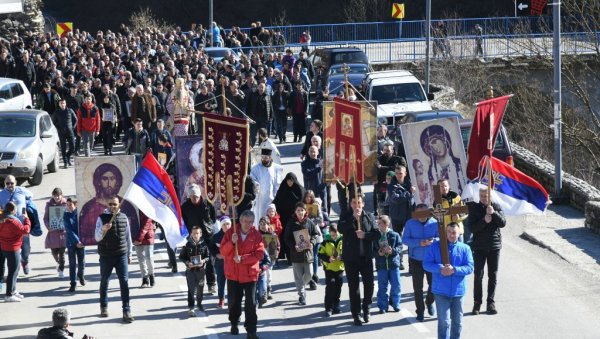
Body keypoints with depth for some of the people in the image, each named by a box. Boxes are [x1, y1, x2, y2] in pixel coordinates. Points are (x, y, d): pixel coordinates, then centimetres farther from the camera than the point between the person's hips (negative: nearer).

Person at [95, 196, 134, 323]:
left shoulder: (124, 218, 6)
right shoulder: (102, 218, -4)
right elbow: (97, 238, -12)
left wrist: (129, 253, 15)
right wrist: (103, 229, -33)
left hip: (121, 255, 1)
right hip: (106, 256, -1)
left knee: (124, 282, -7)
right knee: (104, 281, 11)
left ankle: (126, 311, -9)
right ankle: (104, 307, 28)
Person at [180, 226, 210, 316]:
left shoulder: (204, 245, -3)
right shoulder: (188, 245, -5)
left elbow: (208, 256, 4)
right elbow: (181, 256, 1)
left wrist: (203, 261, -16)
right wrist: (187, 263, -15)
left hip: (201, 269, 2)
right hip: (190, 269, -2)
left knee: (200, 288, 14)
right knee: (191, 289, -7)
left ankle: (199, 304, 37)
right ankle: (191, 308, -6)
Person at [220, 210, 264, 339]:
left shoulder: (256, 235, -5)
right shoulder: (231, 232, -2)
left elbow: (259, 254, -11)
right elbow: (223, 251, -5)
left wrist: (242, 258, -20)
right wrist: (232, 242, -23)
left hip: (250, 274, -1)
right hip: (233, 273, 1)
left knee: (251, 303, -5)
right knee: (234, 301, 13)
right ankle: (234, 324, 35)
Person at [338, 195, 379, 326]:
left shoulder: (369, 217, 2)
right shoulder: (346, 217, -1)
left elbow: (376, 234, -3)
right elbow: (341, 229, -20)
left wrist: (365, 235, -20)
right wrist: (354, 217, -24)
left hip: (366, 256, 1)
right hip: (350, 257, -1)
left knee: (369, 284, 1)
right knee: (353, 286, 4)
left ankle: (366, 308, 24)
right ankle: (356, 314, 11)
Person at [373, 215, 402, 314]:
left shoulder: (394, 235, -4)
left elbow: (400, 246, -2)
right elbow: (372, 250, 2)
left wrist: (393, 250, -19)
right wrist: (378, 253, -18)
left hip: (393, 263, -1)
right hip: (381, 265, 1)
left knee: (396, 285, 5)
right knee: (382, 287, 4)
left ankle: (395, 303, 22)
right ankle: (383, 306, 11)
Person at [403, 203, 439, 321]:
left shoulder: (434, 223, -5)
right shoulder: (410, 223, -5)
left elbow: (441, 237, -3)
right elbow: (405, 239, -8)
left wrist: (432, 241, -25)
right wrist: (419, 243, -22)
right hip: (416, 260, 0)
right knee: (418, 288, 3)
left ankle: (430, 302, 35)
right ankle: (420, 311, 16)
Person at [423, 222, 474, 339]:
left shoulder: (465, 248, 3)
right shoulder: (435, 247, 1)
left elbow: (470, 267, -4)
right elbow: (426, 264, -2)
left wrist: (454, 270, -20)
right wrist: (440, 269, -20)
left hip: (458, 291, 2)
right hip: (441, 291, -2)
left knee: (457, 322, 13)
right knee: (444, 322, -8)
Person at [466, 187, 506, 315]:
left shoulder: (496, 207, 3)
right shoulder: (474, 208, -1)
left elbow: (503, 223, -9)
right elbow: (472, 227, -9)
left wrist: (494, 213, -23)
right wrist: (484, 221, -22)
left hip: (494, 246, 2)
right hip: (479, 247, -2)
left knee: (493, 276, 6)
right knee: (478, 276, -3)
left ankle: (491, 302, 13)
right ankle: (477, 302, 4)